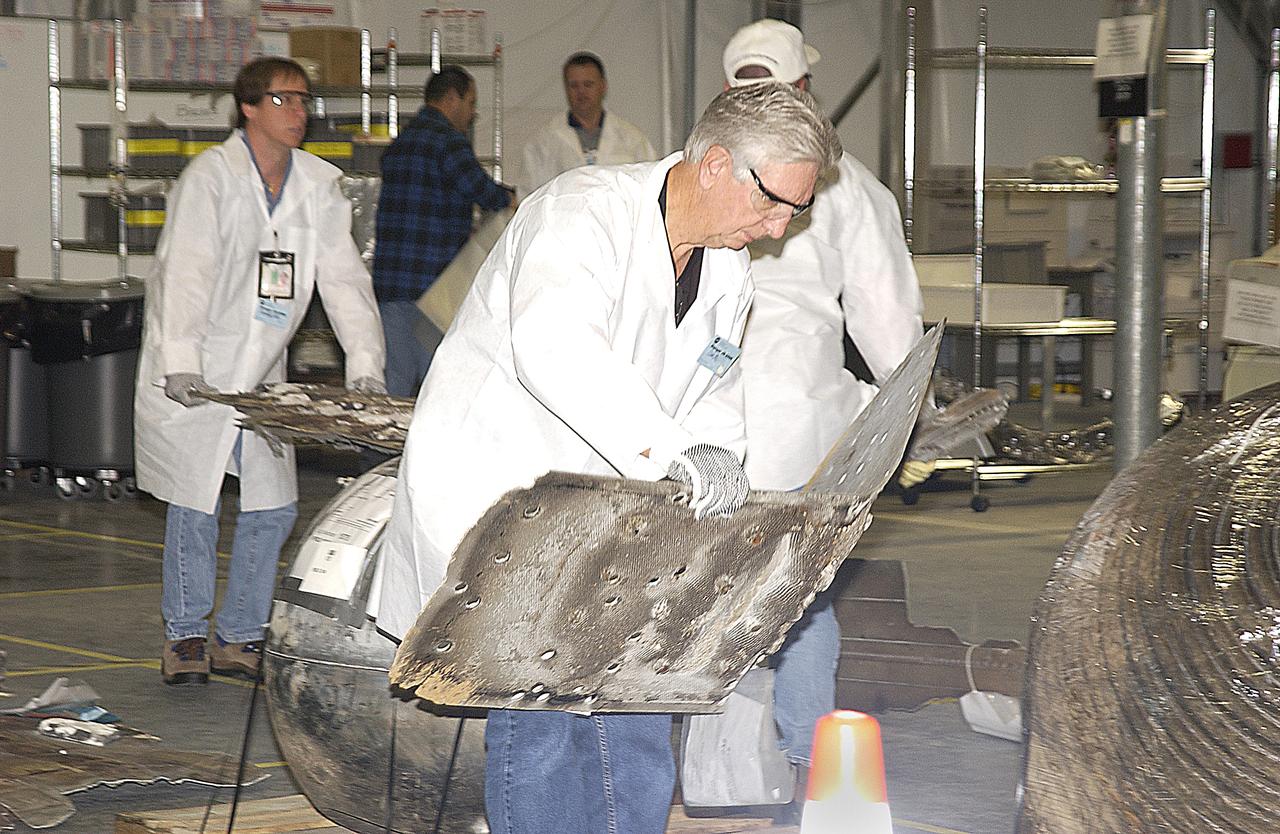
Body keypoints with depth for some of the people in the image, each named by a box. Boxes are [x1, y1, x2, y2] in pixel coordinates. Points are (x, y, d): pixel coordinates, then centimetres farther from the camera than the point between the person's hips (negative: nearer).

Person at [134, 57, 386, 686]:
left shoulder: (318, 185, 3)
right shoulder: (210, 176, -13)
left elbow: (344, 276, 2)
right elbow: (186, 273, -24)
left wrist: (364, 366, -9)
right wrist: (180, 362, -36)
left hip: (262, 375, 5)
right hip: (192, 378, -5)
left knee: (272, 506, 2)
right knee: (194, 506, -2)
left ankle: (240, 638, 17)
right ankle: (185, 636, 15)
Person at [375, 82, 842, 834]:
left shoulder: (728, 275, 7)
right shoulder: (585, 209, -21)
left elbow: (715, 395, 19)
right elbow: (552, 347, -39)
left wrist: (712, 459, -5)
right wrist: (667, 454, -45)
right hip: (493, 483, -8)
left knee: (634, 706, 6)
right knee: (538, 710, -10)